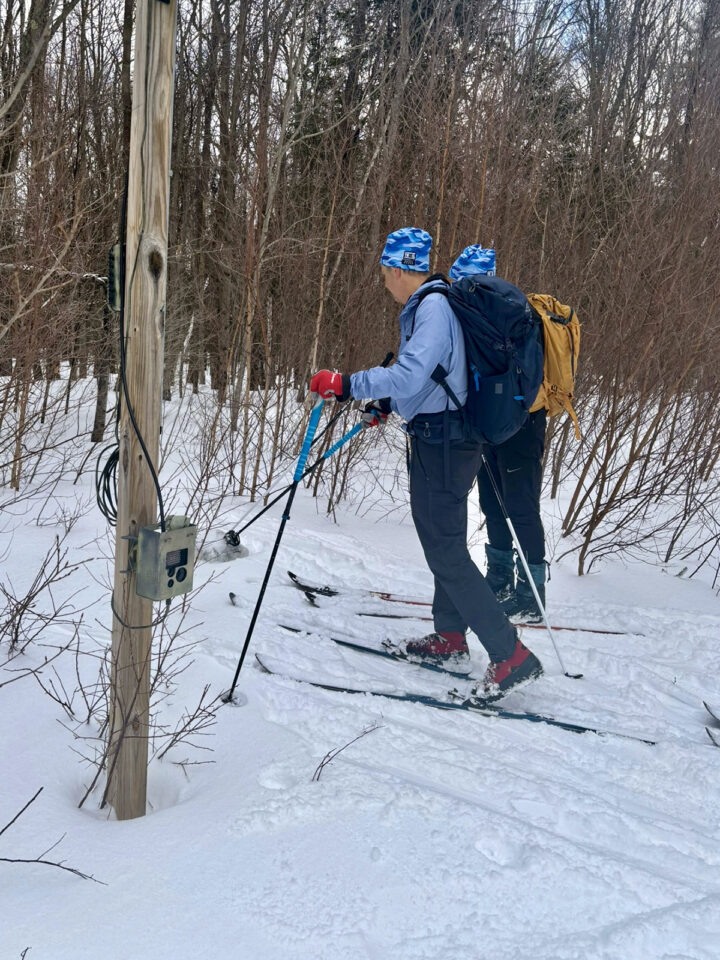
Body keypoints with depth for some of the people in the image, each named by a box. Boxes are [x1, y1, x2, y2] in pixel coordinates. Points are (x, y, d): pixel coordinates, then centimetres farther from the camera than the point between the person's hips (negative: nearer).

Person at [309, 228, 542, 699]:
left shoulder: (432, 308, -18)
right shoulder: (429, 305, 15)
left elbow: (410, 375, -31)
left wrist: (347, 385, -31)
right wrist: (388, 404, 31)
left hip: (442, 443, -11)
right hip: (442, 438, 11)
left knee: (445, 550, -8)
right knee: (444, 540, 19)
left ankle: (511, 655, -6)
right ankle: (450, 636, 34)